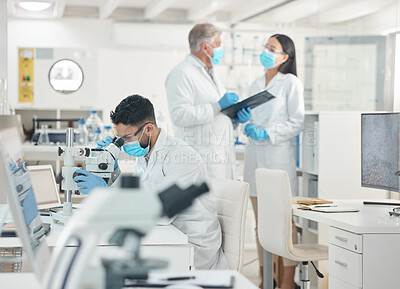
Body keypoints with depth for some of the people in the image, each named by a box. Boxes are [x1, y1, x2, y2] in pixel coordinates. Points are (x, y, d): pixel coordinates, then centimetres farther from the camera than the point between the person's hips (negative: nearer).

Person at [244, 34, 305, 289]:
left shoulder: (291, 83, -2)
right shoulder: (256, 84, 17)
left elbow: (297, 123, -7)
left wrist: (267, 133, -16)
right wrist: (248, 127, 3)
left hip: (279, 154, -6)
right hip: (254, 154, 6)